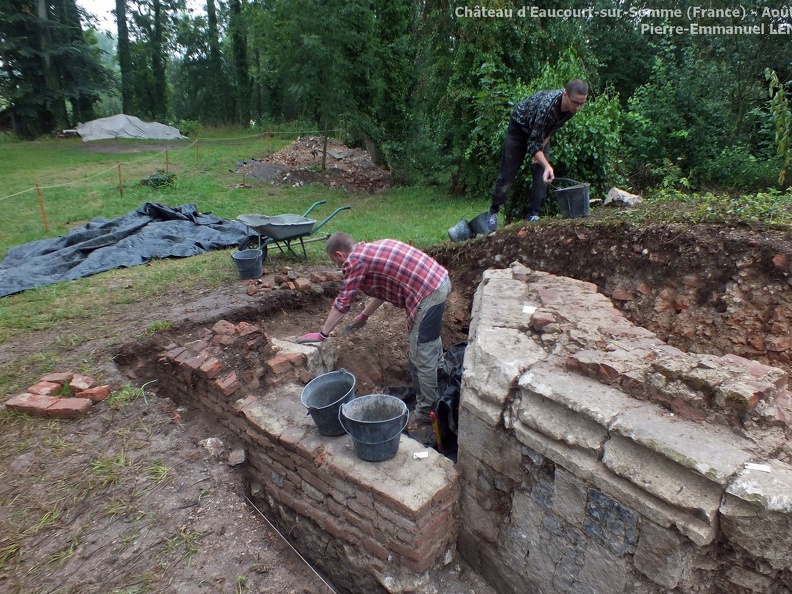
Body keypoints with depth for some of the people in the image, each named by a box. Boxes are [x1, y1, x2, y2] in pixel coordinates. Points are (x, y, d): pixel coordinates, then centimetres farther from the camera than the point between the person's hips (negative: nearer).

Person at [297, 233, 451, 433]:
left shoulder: (355, 260, -8)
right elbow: (383, 288, 28)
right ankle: (438, 394, 44)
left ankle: (425, 413, 14)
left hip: (427, 293, -10)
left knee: (421, 357, 1)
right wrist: (364, 315, 38)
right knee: (431, 344, 26)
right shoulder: (373, 250, 18)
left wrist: (322, 334, 7)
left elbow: (342, 303, -3)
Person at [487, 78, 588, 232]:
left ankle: (533, 213, -2)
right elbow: (533, 142, -38)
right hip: (520, 127, -6)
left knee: (542, 172, -9)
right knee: (508, 173, -2)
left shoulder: (573, 106, -19)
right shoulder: (547, 105, -40)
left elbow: (553, 127, 0)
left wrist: (541, 149, -11)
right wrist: (547, 166, -51)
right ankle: (493, 211, 14)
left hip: (541, 131, 6)